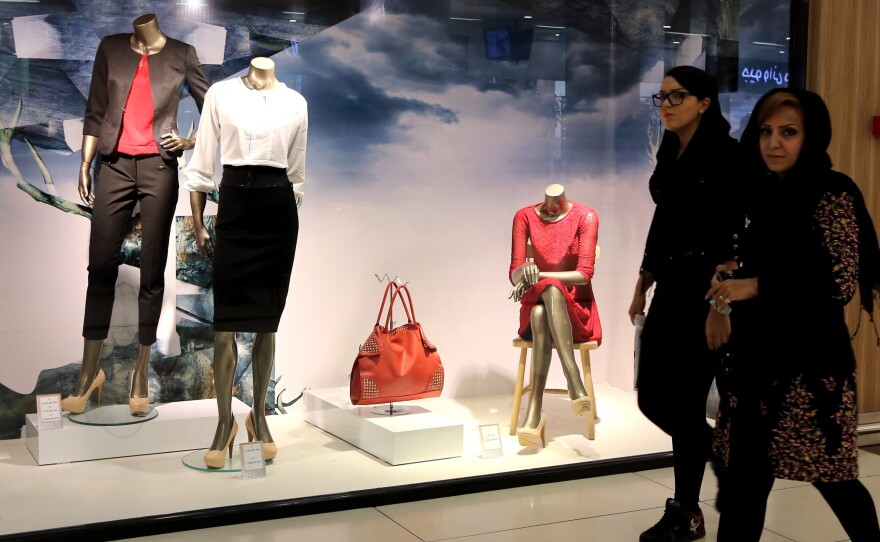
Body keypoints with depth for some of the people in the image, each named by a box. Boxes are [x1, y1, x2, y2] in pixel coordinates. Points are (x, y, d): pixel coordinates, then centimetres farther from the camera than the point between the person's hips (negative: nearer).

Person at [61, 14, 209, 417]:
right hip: (115, 165, 2)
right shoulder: (110, 48, 11)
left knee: (152, 270, -1)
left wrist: (189, 143, -3)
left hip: (159, 167, -1)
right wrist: (85, 164, 7)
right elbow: (95, 112, 11)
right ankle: (90, 370, 5)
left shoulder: (181, 55, 6)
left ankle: (141, 374, 6)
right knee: (101, 265, -2)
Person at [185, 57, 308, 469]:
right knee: (227, 319, -3)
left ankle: (259, 415, 19)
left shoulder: (295, 103, 9)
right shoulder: (220, 94, 3)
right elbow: (201, 164, 1)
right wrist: (198, 225, -2)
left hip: (278, 207, 2)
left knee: (268, 318, 7)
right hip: (234, 203, -2)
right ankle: (225, 422, 6)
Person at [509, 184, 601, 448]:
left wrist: (541, 276, -24)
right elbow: (514, 274, -5)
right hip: (538, 306, 2)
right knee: (539, 313, -37)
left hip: (577, 309, -2)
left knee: (551, 290, -38)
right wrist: (524, 272, -29)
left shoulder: (585, 216, -7)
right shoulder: (525, 216, 0)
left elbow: (585, 273, -14)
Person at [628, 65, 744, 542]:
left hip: (705, 289, -8)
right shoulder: (669, 153, 13)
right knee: (652, 397, 8)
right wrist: (642, 286, 16)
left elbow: (732, 235, -17)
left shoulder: (724, 154, -11)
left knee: (684, 401, -3)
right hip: (671, 285, 8)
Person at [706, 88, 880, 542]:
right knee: (745, 469, 7)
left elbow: (843, 283, -18)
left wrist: (756, 286, -19)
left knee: (828, 474, 5)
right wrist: (729, 284, 5)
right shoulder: (762, 193, 9)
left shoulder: (831, 194, -10)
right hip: (758, 353, 6)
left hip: (811, 358, -6)